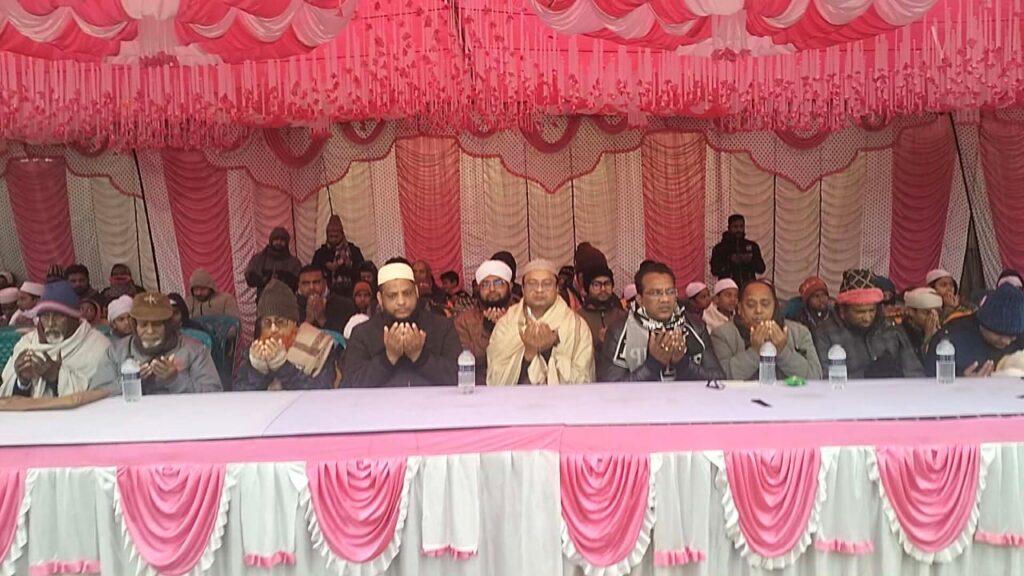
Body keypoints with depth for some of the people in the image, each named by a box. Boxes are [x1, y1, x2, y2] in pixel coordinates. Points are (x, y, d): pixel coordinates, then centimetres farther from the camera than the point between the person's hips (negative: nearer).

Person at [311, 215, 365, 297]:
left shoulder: (353, 251, 6)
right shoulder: (320, 253, 11)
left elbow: (361, 270, 1)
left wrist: (348, 264, -13)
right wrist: (326, 268, -5)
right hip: (328, 292, 1)